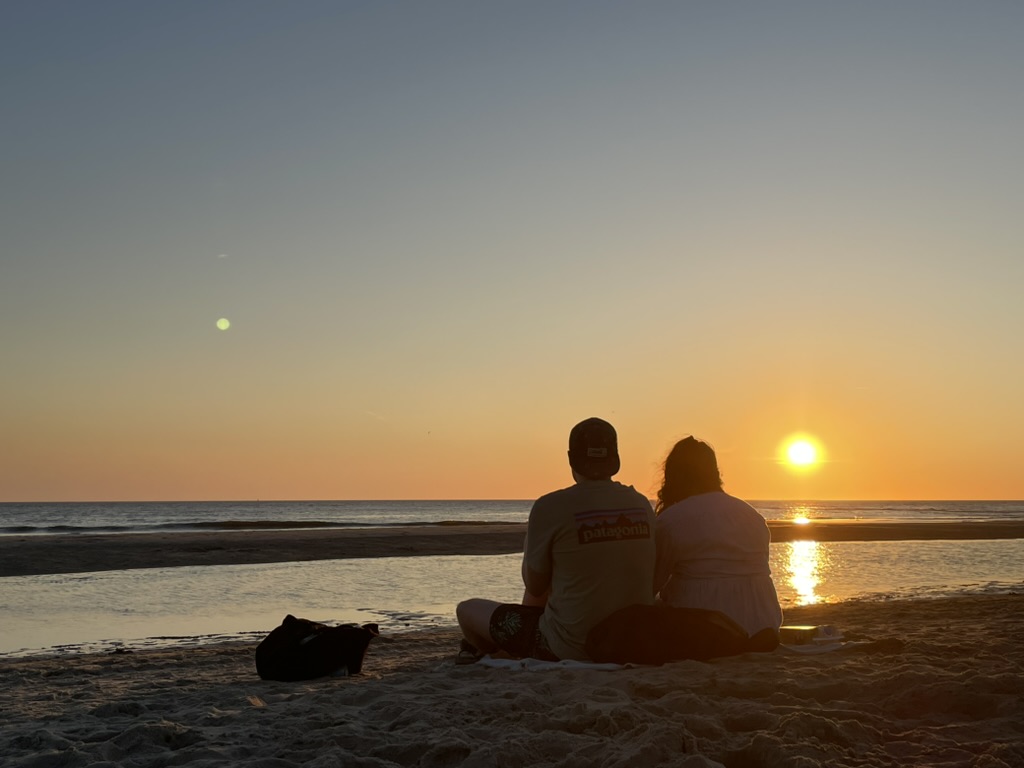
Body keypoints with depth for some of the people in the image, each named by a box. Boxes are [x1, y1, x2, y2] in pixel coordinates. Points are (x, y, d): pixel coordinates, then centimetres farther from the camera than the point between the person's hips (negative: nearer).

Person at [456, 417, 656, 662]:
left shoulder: (550, 507, -15)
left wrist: (529, 540, 14)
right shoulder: (642, 504, 0)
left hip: (570, 649, -6)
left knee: (468, 609, 15)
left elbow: (534, 587, -4)